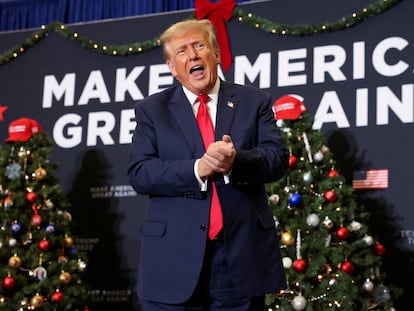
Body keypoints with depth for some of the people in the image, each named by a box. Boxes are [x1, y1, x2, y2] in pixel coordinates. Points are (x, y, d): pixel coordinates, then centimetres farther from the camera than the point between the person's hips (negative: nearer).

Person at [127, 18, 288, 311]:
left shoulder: (255, 102, 9)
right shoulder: (151, 110, 8)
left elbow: (278, 157, -1)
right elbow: (139, 172, -3)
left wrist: (237, 161, -22)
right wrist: (197, 169, -18)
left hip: (242, 254, 1)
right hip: (174, 258, 0)